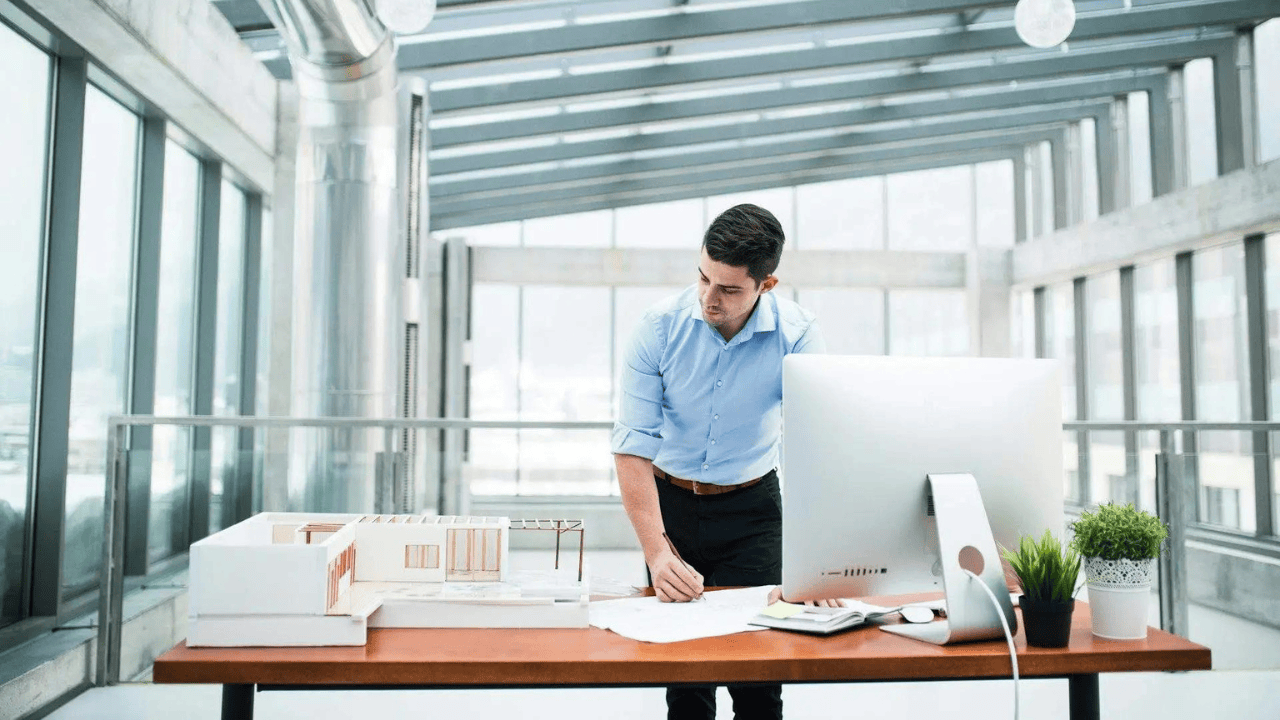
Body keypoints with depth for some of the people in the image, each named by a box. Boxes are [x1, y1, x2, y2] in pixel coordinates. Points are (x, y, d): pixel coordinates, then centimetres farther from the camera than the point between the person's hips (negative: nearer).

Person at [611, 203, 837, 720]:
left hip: (751, 507, 0)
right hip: (670, 502, 1)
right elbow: (633, 445, -19)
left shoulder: (797, 335, -17)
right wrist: (656, 552, -29)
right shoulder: (660, 327, -17)